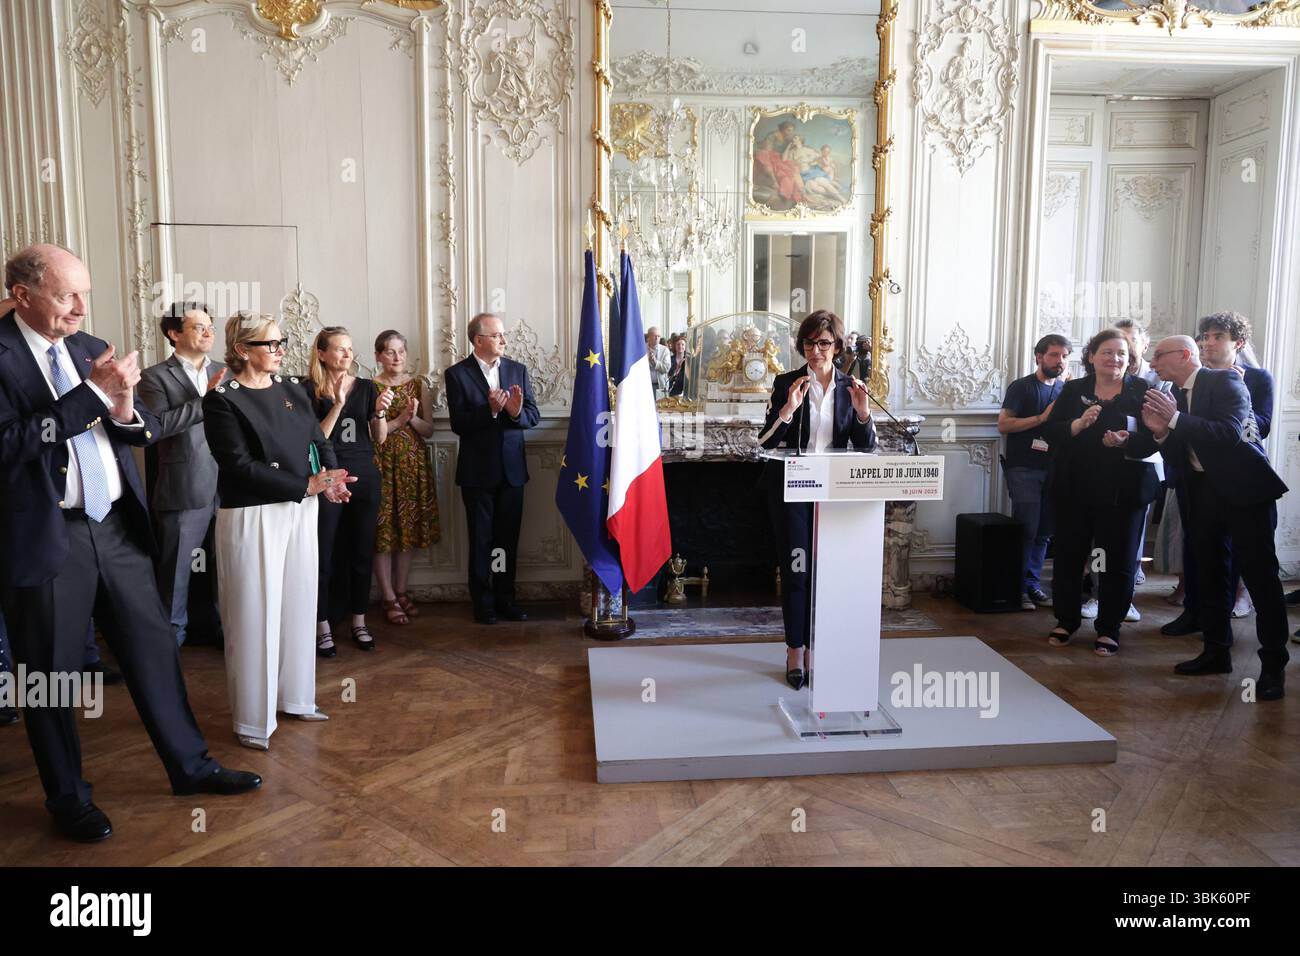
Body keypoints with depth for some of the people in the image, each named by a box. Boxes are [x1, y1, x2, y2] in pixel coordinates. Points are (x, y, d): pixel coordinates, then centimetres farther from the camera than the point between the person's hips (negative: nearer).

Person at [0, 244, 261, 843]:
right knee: (51, 674, 10)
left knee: (154, 649, 12)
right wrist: (92, 392, -22)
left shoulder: (91, 349, 8)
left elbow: (147, 431, 10)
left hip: (116, 527, 6)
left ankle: (190, 765, 27)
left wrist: (124, 407, -12)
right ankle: (67, 798, 27)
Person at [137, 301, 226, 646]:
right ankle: (172, 634, 23)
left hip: (229, 487, 4)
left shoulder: (224, 373, 12)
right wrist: (205, 399, -19)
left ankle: (222, 625, 27)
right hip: (184, 491, -4)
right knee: (176, 569, 8)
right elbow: (157, 425, -18)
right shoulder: (155, 377, -3)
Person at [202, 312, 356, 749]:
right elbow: (240, 466, -16)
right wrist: (307, 485, -19)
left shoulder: (291, 389, 8)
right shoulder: (223, 400, -10)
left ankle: (295, 696, 30)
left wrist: (329, 479, -11)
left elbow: (319, 441, 10)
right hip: (251, 517, -6)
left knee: (298, 606, 13)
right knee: (255, 615, 3)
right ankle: (253, 718, 16)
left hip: (299, 511, 6)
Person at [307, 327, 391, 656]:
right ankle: (322, 626, 9)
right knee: (325, 554, -2)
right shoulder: (311, 391, -4)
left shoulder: (366, 387, 5)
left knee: (362, 552, 8)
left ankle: (359, 622, 20)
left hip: (364, 477, 3)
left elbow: (379, 439, 5)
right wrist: (337, 404, -18)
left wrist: (380, 411, -13)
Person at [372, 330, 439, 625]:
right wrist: (398, 420, -17)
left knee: (408, 529, 9)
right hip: (382, 464, -4)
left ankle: (401, 591, 21)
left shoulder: (416, 386, 7)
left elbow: (428, 431, 5)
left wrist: (413, 418, -13)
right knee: (384, 532, -1)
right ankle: (389, 598, 9)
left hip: (413, 465, 4)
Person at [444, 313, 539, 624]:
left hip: (512, 467, 3)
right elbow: (458, 423, -13)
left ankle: (505, 598, 22)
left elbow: (533, 416, 0)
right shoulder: (457, 374, -6)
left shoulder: (517, 370, 5)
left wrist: (517, 412, -21)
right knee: (481, 539, 8)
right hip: (478, 470, -3)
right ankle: (483, 602, 19)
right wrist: (490, 410, -27)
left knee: (508, 537, 10)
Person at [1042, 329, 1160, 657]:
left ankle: (1108, 629, 19)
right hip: (1074, 488, 2)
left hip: (1122, 491, -2)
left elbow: (1153, 438, -7)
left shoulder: (1143, 391, -1)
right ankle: (1066, 620, 26)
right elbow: (1050, 431, -3)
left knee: (1118, 561, 5)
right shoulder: (1073, 390, 5)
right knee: (1068, 555, 9)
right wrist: (1079, 424, -20)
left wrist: (1126, 442, -26)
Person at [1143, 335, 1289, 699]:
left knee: (1260, 575, -5)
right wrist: (1162, 432, -10)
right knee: (1209, 575, 13)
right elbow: (1177, 456, 9)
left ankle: (1273, 665, 3)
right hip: (1204, 492, 8)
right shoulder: (1176, 396, 10)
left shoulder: (1225, 381, -9)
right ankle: (1216, 652, 26)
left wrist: (1176, 419, -24)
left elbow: (1230, 433, -24)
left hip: (1243, 489, -8)